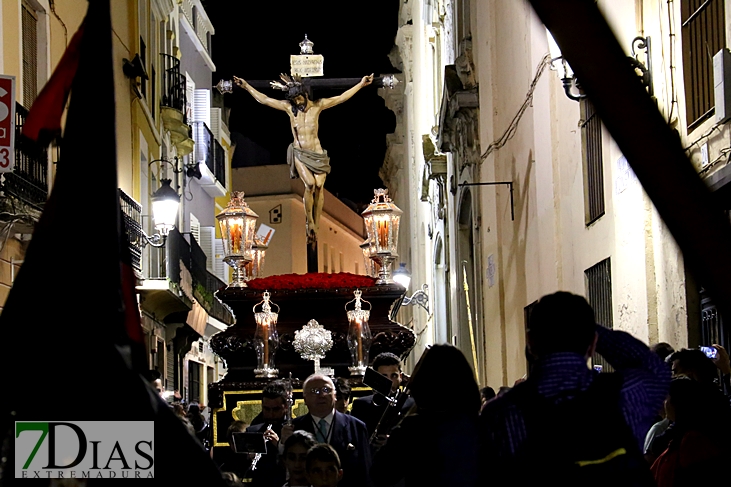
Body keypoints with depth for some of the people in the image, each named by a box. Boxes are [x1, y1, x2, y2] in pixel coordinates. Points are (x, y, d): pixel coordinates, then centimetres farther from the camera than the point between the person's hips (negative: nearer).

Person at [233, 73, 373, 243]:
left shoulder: (317, 106, 1)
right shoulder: (288, 107, 2)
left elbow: (342, 97, 2)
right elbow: (263, 99, 5)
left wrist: (361, 84, -1)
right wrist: (246, 87, 5)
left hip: (317, 154, 1)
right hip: (299, 154, -1)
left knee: (319, 185, -15)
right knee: (310, 184, -22)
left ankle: (315, 226, -8)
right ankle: (310, 223, -13)